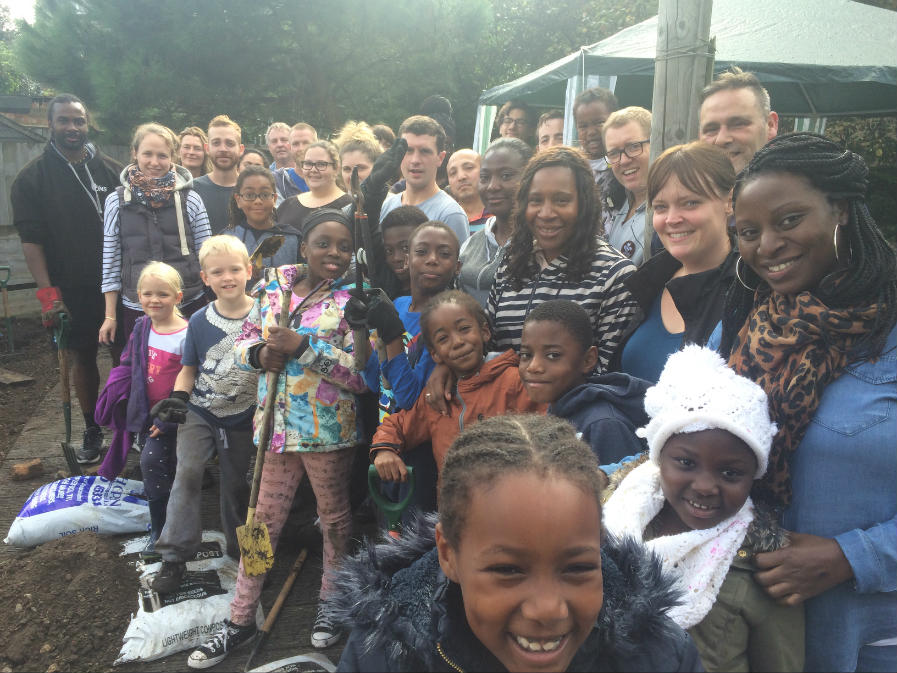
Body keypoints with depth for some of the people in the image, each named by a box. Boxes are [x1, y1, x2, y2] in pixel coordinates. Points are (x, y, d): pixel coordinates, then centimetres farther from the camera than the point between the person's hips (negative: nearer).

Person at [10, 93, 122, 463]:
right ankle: (92, 430, 21)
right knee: (82, 357, 8)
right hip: (71, 289, -1)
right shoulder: (32, 177, 1)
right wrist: (47, 293, -11)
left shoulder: (111, 170, 6)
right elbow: (31, 239, -3)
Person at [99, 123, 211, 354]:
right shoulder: (117, 201, 3)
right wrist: (110, 315, 6)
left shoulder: (190, 199, 0)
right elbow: (111, 261, 6)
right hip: (136, 309, 1)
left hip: (188, 306, -1)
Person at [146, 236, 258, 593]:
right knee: (187, 473, -13)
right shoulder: (199, 321, -5)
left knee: (236, 483, 12)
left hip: (242, 417, -1)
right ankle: (174, 557, 1)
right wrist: (178, 397, -10)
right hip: (198, 412, 1)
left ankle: (239, 549, 34)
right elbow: (189, 367, 7)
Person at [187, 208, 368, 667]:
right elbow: (243, 342, 10)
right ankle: (241, 618, 32)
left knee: (334, 517, 17)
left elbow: (364, 374, -18)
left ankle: (330, 601, 41)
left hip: (329, 431, -3)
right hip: (275, 424, 3)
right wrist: (260, 354, -14)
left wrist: (302, 347, -23)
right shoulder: (273, 284, 2)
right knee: (263, 520, 15)